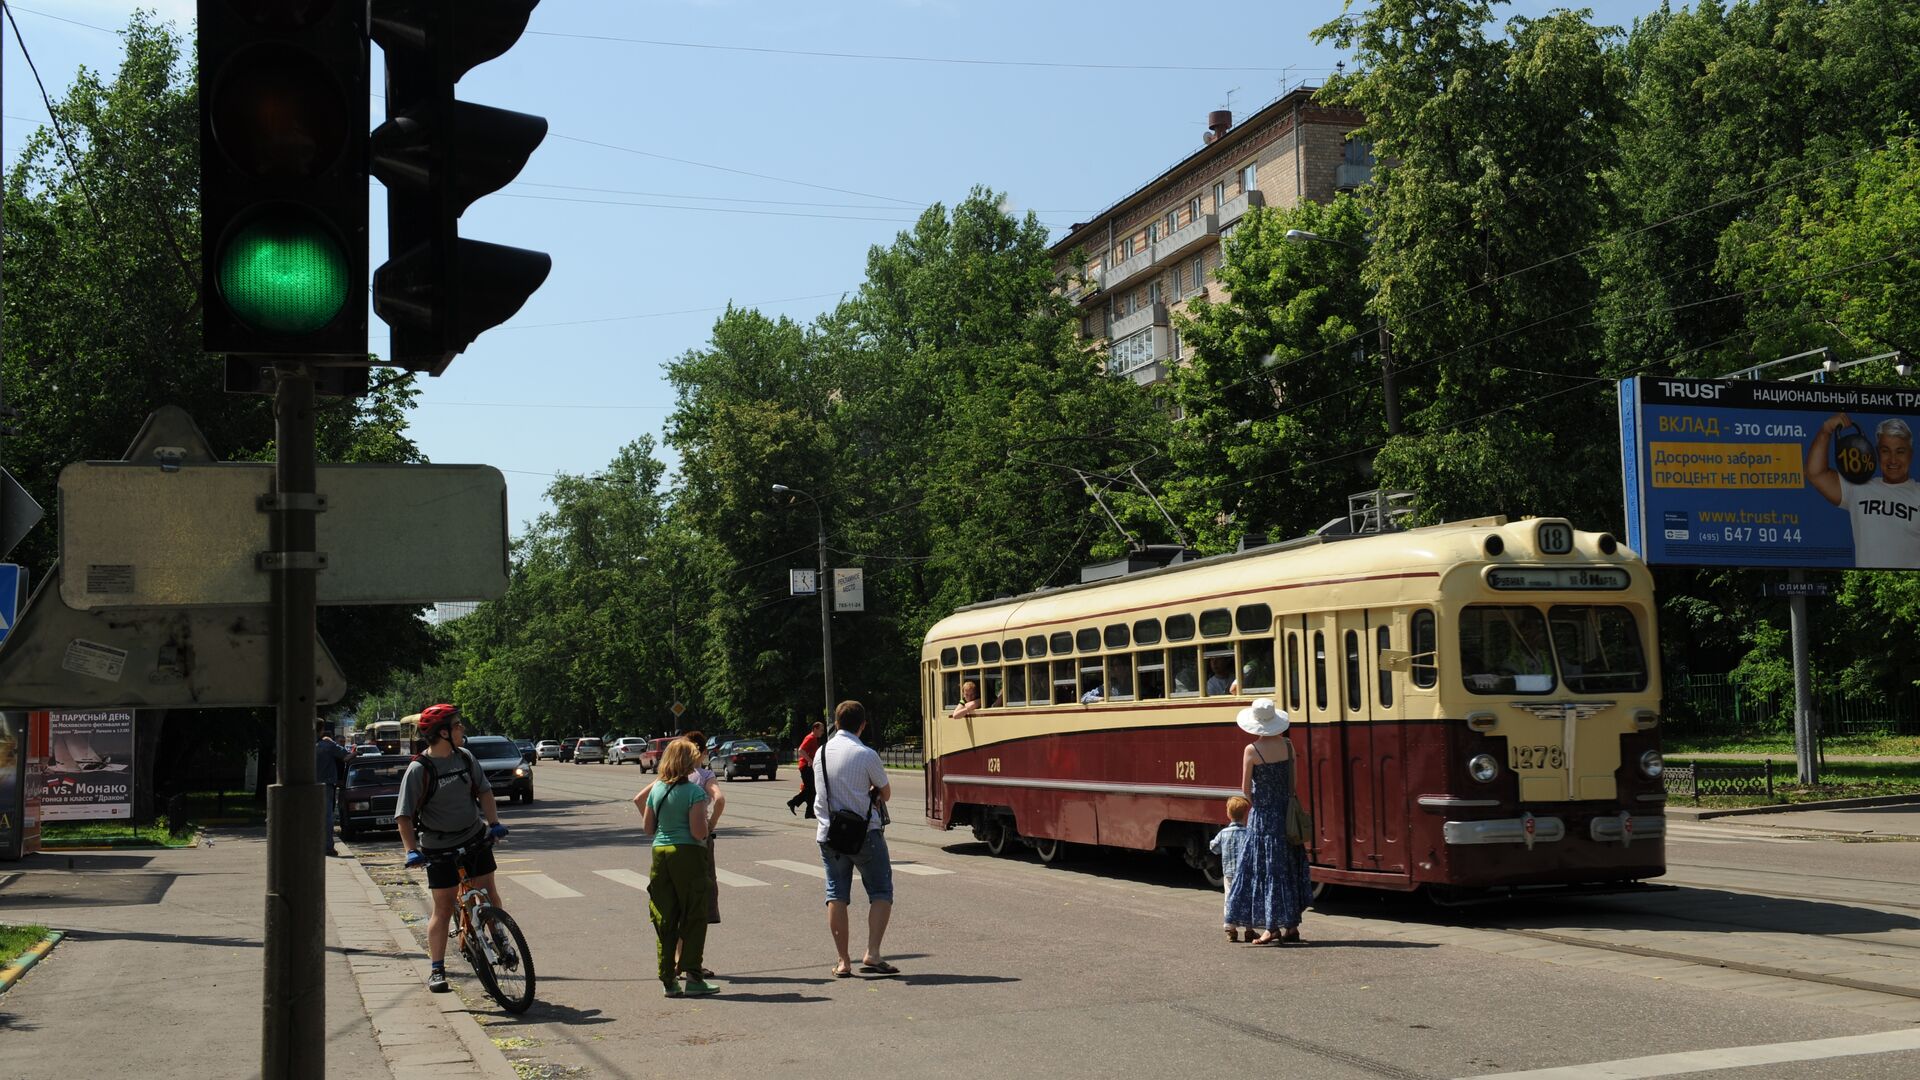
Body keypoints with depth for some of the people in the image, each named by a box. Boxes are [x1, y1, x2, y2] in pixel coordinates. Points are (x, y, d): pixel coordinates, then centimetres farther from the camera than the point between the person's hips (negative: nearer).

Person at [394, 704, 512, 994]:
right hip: (439, 848, -4)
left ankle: (501, 940, 26)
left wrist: (494, 822, -4)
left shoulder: (465, 757, -2)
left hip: (475, 839, 4)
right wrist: (412, 850, -24)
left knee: (488, 892, 3)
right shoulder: (419, 769, -16)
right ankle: (437, 970, 9)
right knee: (443, 908, 1)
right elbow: (404, 816, -15)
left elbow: (484, 791, 8)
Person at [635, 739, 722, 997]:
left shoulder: (656, 788, 6)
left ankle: (668, 979, 12)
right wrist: (709, 823, 3)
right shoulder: (695, 791, -12)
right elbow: (699, 832, -17)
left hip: (660, 853, 6)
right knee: (693, 918, 3)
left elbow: (648, 827, 12)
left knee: (665, 920, 10)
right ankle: (692, 977, 1)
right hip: (688, 854, -5)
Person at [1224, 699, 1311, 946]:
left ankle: (1272, 927, -1)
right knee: (1289, 866, 13)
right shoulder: (1287, 745, 0)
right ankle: (1292, 925, 18)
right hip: (1287, 812, 5)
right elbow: (1293, 782, 5)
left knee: (1265, 867, 1)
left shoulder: (1251, 750, -13)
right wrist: (1284, 801, 13)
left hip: (1262, 815, -5)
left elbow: (1246, 789, -8)